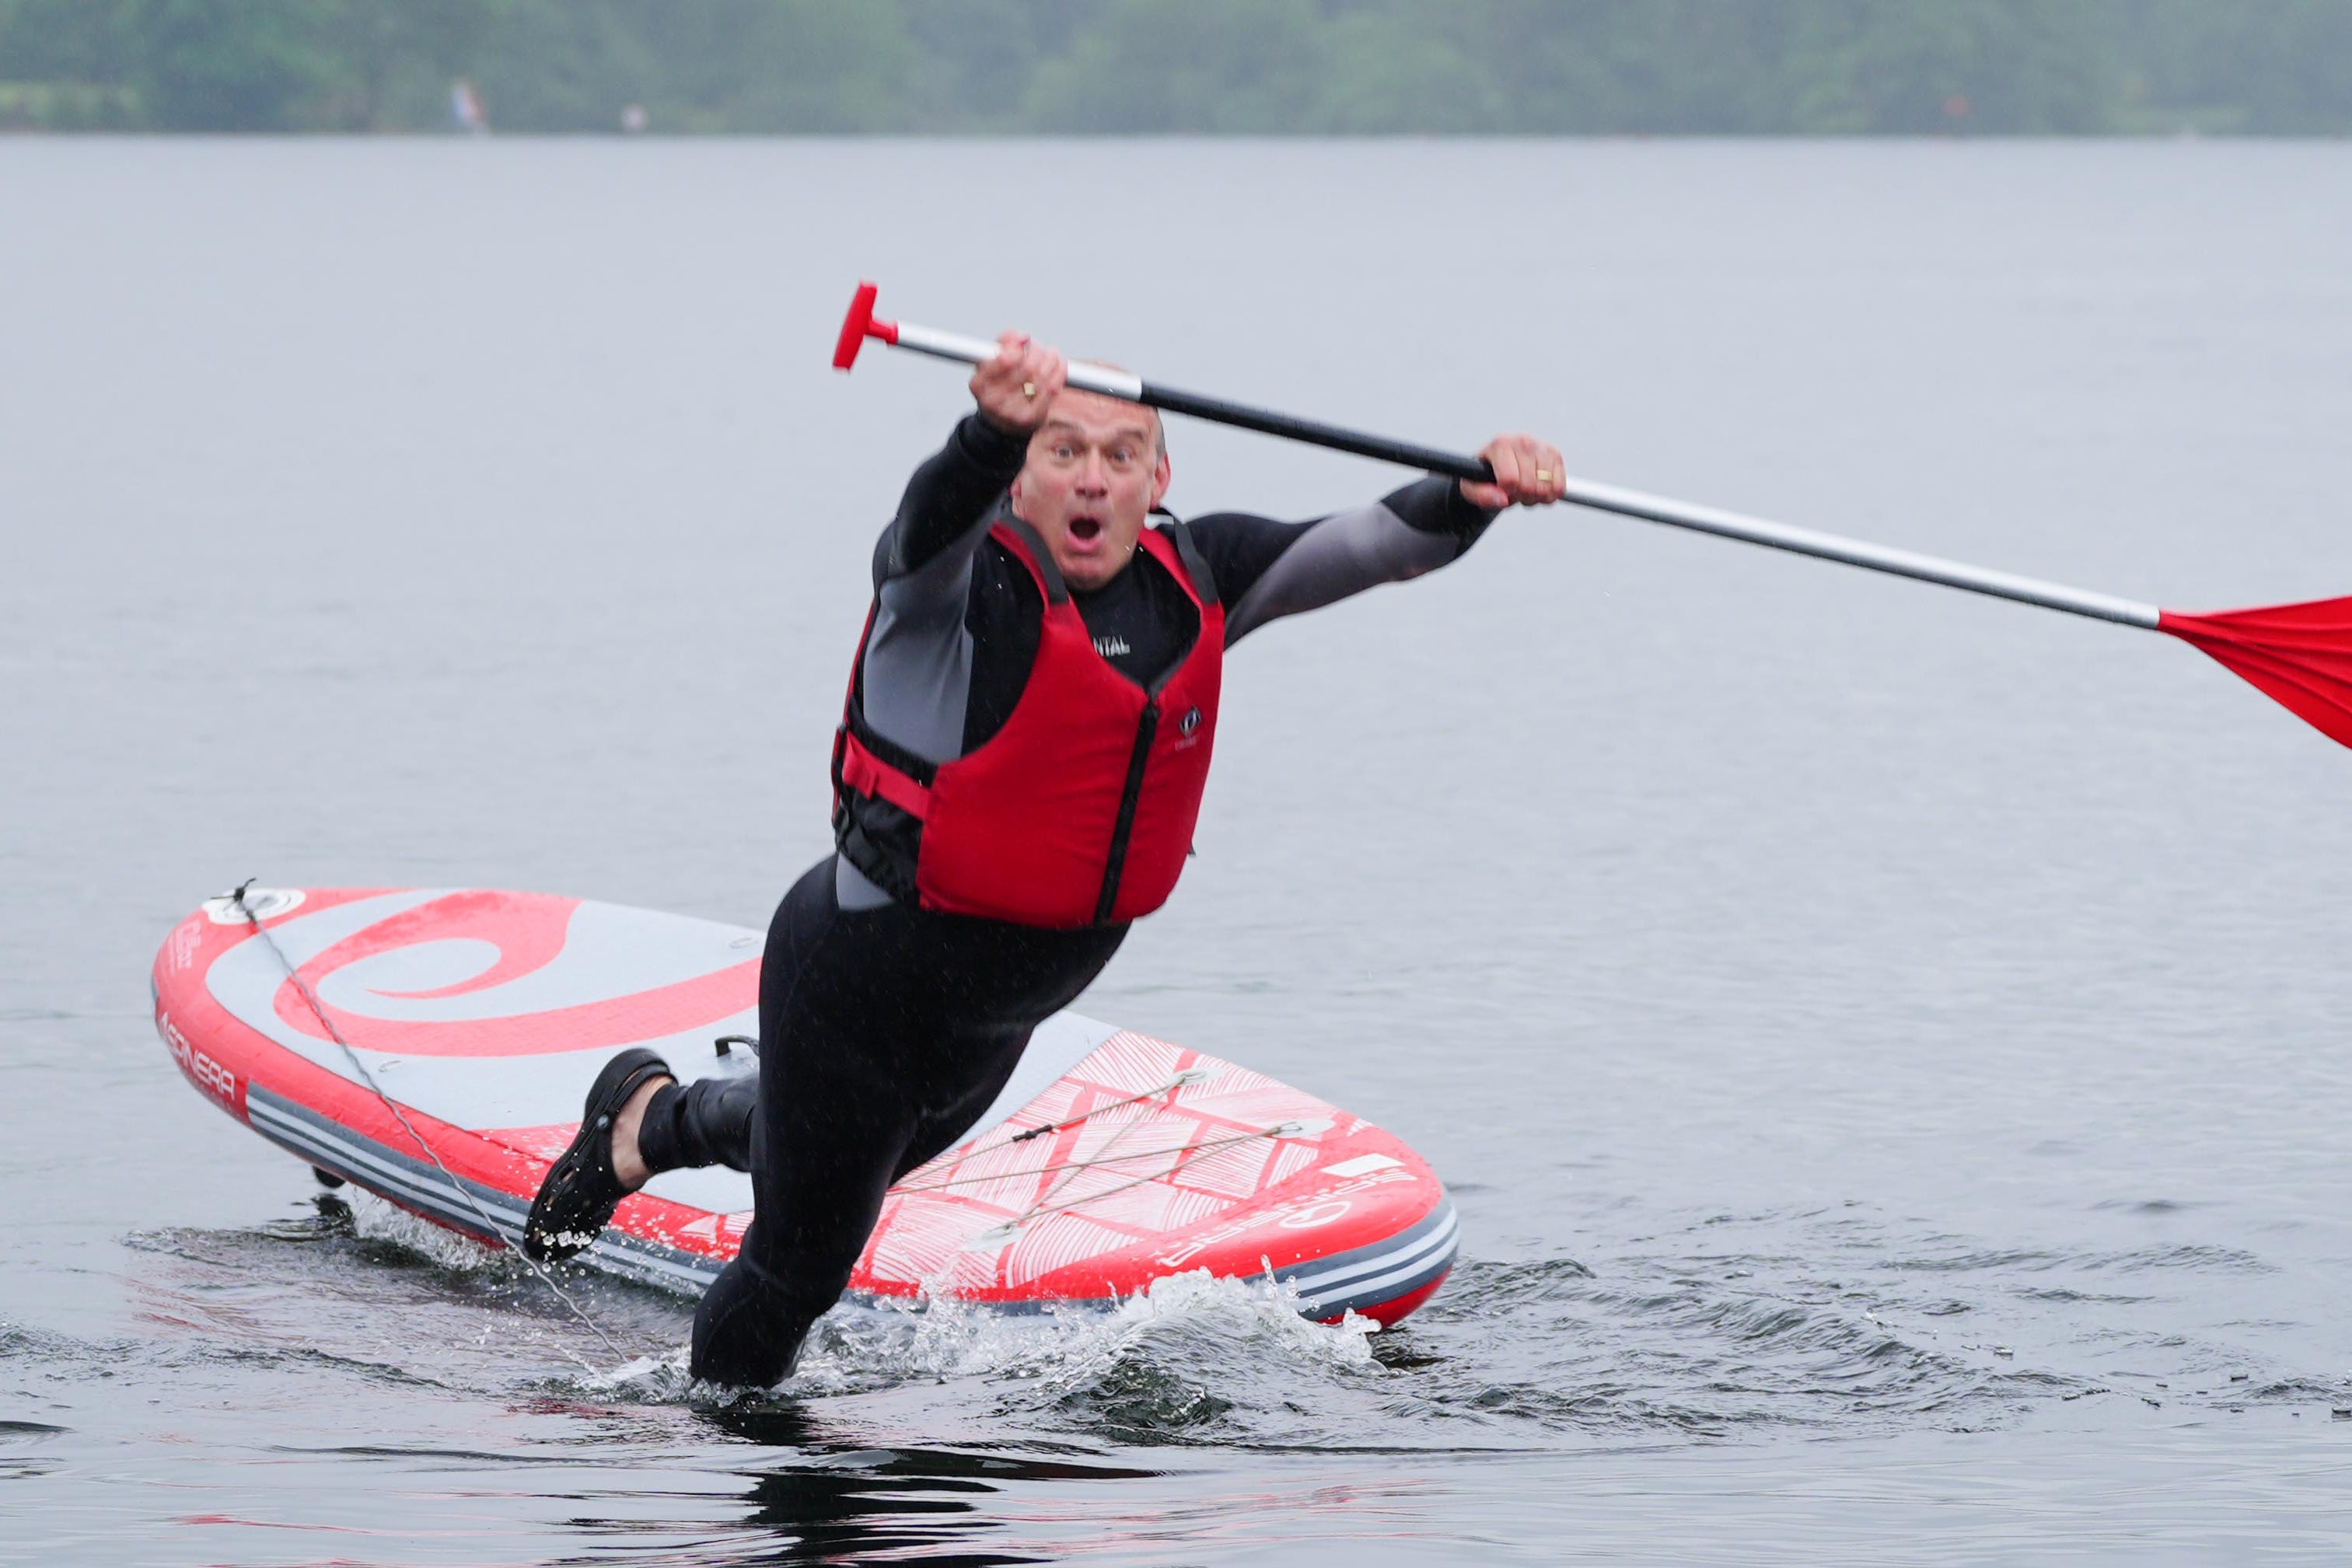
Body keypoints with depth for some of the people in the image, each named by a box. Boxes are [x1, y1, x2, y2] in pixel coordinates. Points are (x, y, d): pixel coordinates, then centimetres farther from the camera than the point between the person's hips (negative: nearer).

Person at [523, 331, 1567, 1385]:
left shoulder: (1193, 586, -6)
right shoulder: (968, 579, -25)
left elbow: (1375, 546, -11)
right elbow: (932, 522, -48)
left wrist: (1474, 496, -33)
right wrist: (994, 429, -71)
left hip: (1000, 1011, 7)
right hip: (864, 979, -7)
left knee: (867, 1158, 35)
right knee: (800, 1270, 9)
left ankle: (652, 1120, 62)